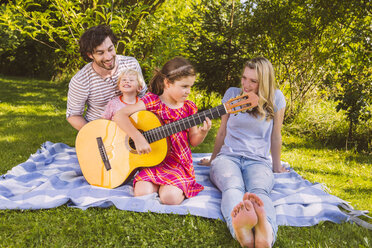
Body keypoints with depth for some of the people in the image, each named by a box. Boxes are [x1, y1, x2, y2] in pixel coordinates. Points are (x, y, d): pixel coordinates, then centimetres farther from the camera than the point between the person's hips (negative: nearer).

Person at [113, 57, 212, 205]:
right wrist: (138, 138, -28)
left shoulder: (189, 108, 3)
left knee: (170, 198, -24)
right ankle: (159, 184, 5)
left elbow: (193, 141, 10)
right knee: (142, 193, -23)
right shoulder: (152, 101, -6)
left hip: (178, 162, 1)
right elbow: (119, 116, -17)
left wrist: (202, 133, -13)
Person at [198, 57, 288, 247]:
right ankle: (240, 229, -72)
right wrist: (212, 160, 28)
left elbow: (275, 137, 14)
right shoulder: (232, 94, 11)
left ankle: (266, 233, -72)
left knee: (259, 191, -38)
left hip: (258, 161, 0)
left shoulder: (276, 98, 7)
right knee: (233, 187, -38)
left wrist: (277, 167, 21)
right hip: (227, 157, 0)